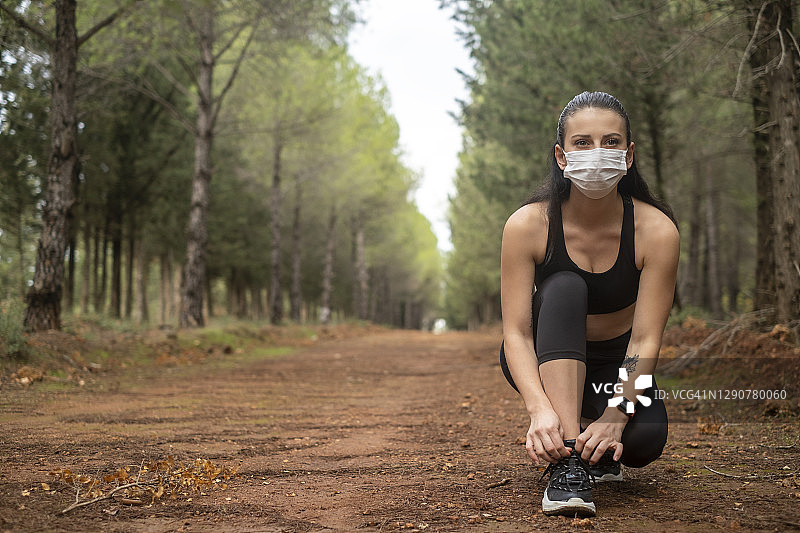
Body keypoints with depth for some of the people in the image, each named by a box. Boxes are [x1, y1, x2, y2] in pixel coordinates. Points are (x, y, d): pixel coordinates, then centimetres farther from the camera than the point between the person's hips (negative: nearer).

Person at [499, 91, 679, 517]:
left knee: (644, 439, -31)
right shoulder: (528, 225, -21)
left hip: (616, 364, 1)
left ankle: (599, 450, 9)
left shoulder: (656, 230, -21)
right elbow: (516, 332, -25)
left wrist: (615, 415, -38)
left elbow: (645, 340, -24)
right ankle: (567, 458, -37)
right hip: (546, 361, 0)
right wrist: (539, 408, -42)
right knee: (564, 286, -32)